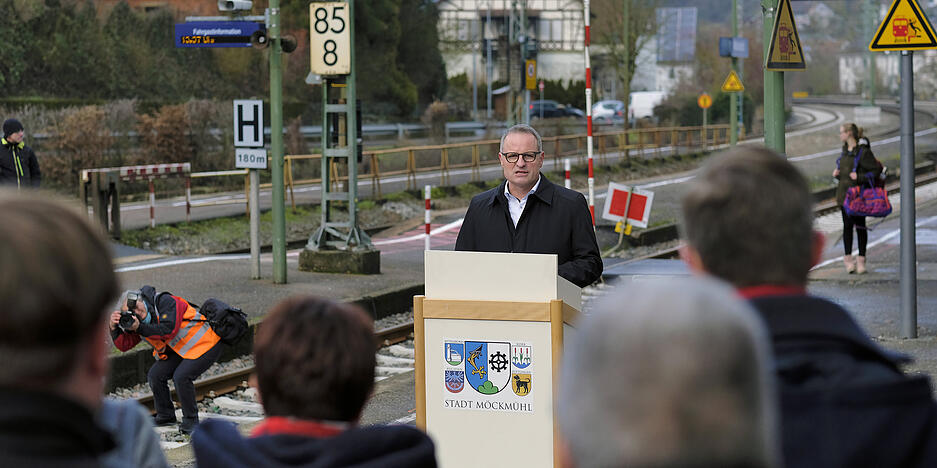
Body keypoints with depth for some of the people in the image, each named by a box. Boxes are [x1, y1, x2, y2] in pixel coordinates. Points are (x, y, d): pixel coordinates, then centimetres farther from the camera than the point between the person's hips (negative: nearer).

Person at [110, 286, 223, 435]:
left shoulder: (165, 302, -23)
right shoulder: (137, 320, 1)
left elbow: (169, 331, -33)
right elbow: (124, 345, -2)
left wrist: (139, 328, -34)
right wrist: (114, 327, -19)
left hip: (206, 344, -9)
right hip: (182, 349, 9)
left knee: (181, 377, -25)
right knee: (155, 375, -1)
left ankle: (191, 421, -8)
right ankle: (165, 416, 18)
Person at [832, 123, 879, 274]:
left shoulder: (863, 151, -12)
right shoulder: (845, 150, 12)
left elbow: (875, 171, -12)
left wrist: (859, 177, -22)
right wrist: (836, 173, 5)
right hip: (844, 193, 7)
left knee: (860, 225, 1)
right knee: (847, 225, 8)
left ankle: (861, 259, 8)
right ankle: (848, 258, 14)